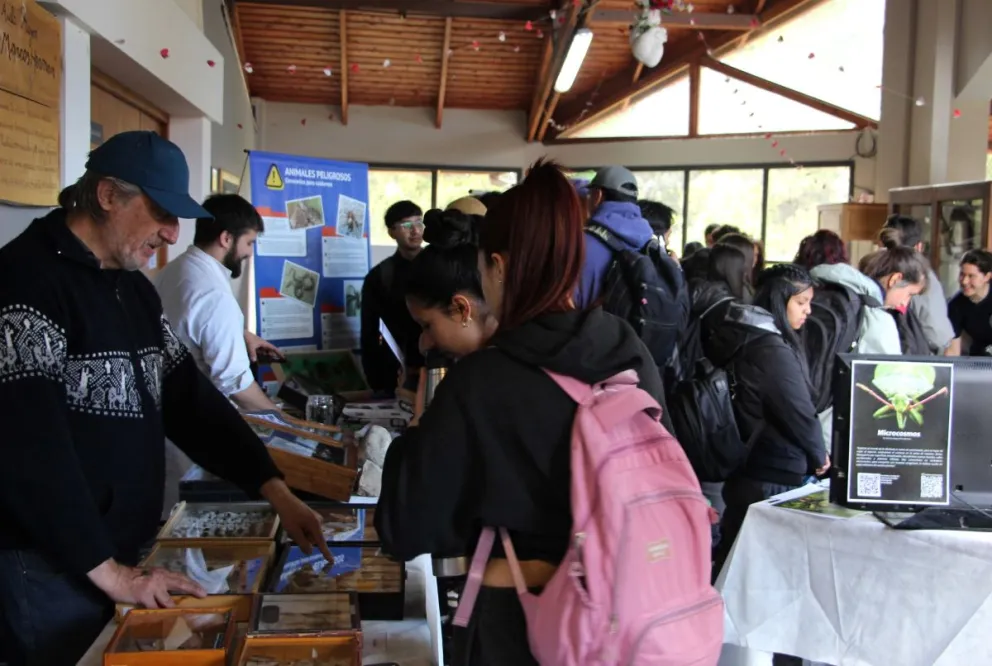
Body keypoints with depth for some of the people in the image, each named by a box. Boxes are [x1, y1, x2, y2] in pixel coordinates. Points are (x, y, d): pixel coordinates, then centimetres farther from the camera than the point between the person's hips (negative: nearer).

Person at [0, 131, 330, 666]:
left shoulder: (134, 289, 11)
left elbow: (188, 398, 11)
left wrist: (275, 491, 2)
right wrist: (107, 571, -22)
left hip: (121, 553, 8)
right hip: (47, 565, -8)